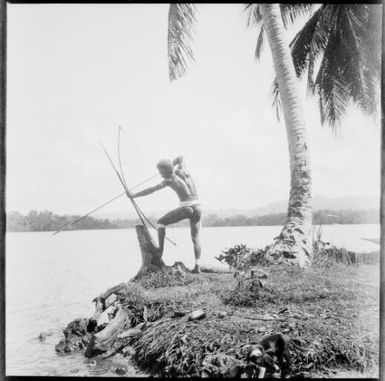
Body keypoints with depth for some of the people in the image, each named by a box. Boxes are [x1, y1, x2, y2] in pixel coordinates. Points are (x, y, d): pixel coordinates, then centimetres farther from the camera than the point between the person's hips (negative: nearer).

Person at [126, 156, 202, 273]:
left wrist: (134, 195, 10)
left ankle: (160, 251, 6)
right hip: (197, 208, 6)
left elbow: (151, 190, 2)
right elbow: (181, 157, 34)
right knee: (195, 238, 13)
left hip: (186, 208, -6)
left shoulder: (169, 180, -2)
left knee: (161, 222, 12)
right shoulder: (182, 170, 12)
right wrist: (171, 164, 39)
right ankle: (197, 266, 5)